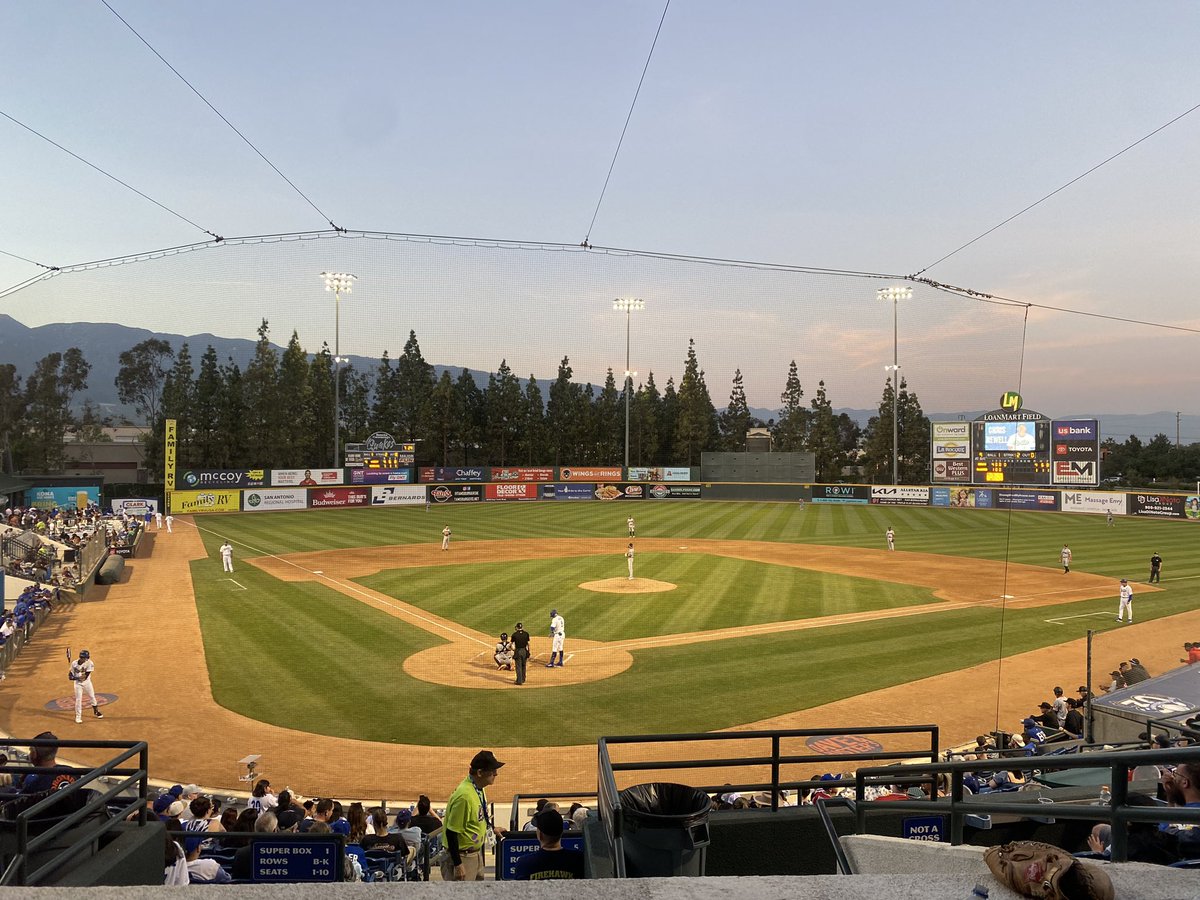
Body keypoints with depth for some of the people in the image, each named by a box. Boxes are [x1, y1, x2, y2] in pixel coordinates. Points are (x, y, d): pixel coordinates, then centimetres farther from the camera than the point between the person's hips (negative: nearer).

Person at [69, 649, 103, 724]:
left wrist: (75, 678, -34)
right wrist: (70, 675, -25)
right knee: (78, 699, -4)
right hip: (78, 683, -1)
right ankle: (78, 716, 8)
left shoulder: (89, 663, -20)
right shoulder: (74, 664, -15)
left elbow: (86, 676, -24)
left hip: (87, 682, 1)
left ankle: (96, 711, 35)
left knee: (92, 697, 14)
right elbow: (71, 672, -2)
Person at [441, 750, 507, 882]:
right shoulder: (464, 795, -29)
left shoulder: (478, 788, 0)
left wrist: (492, 828, 24)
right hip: (462, 856, -9)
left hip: (477, 852, 9)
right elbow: (451, 832, -26)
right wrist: (458, 864, -23)